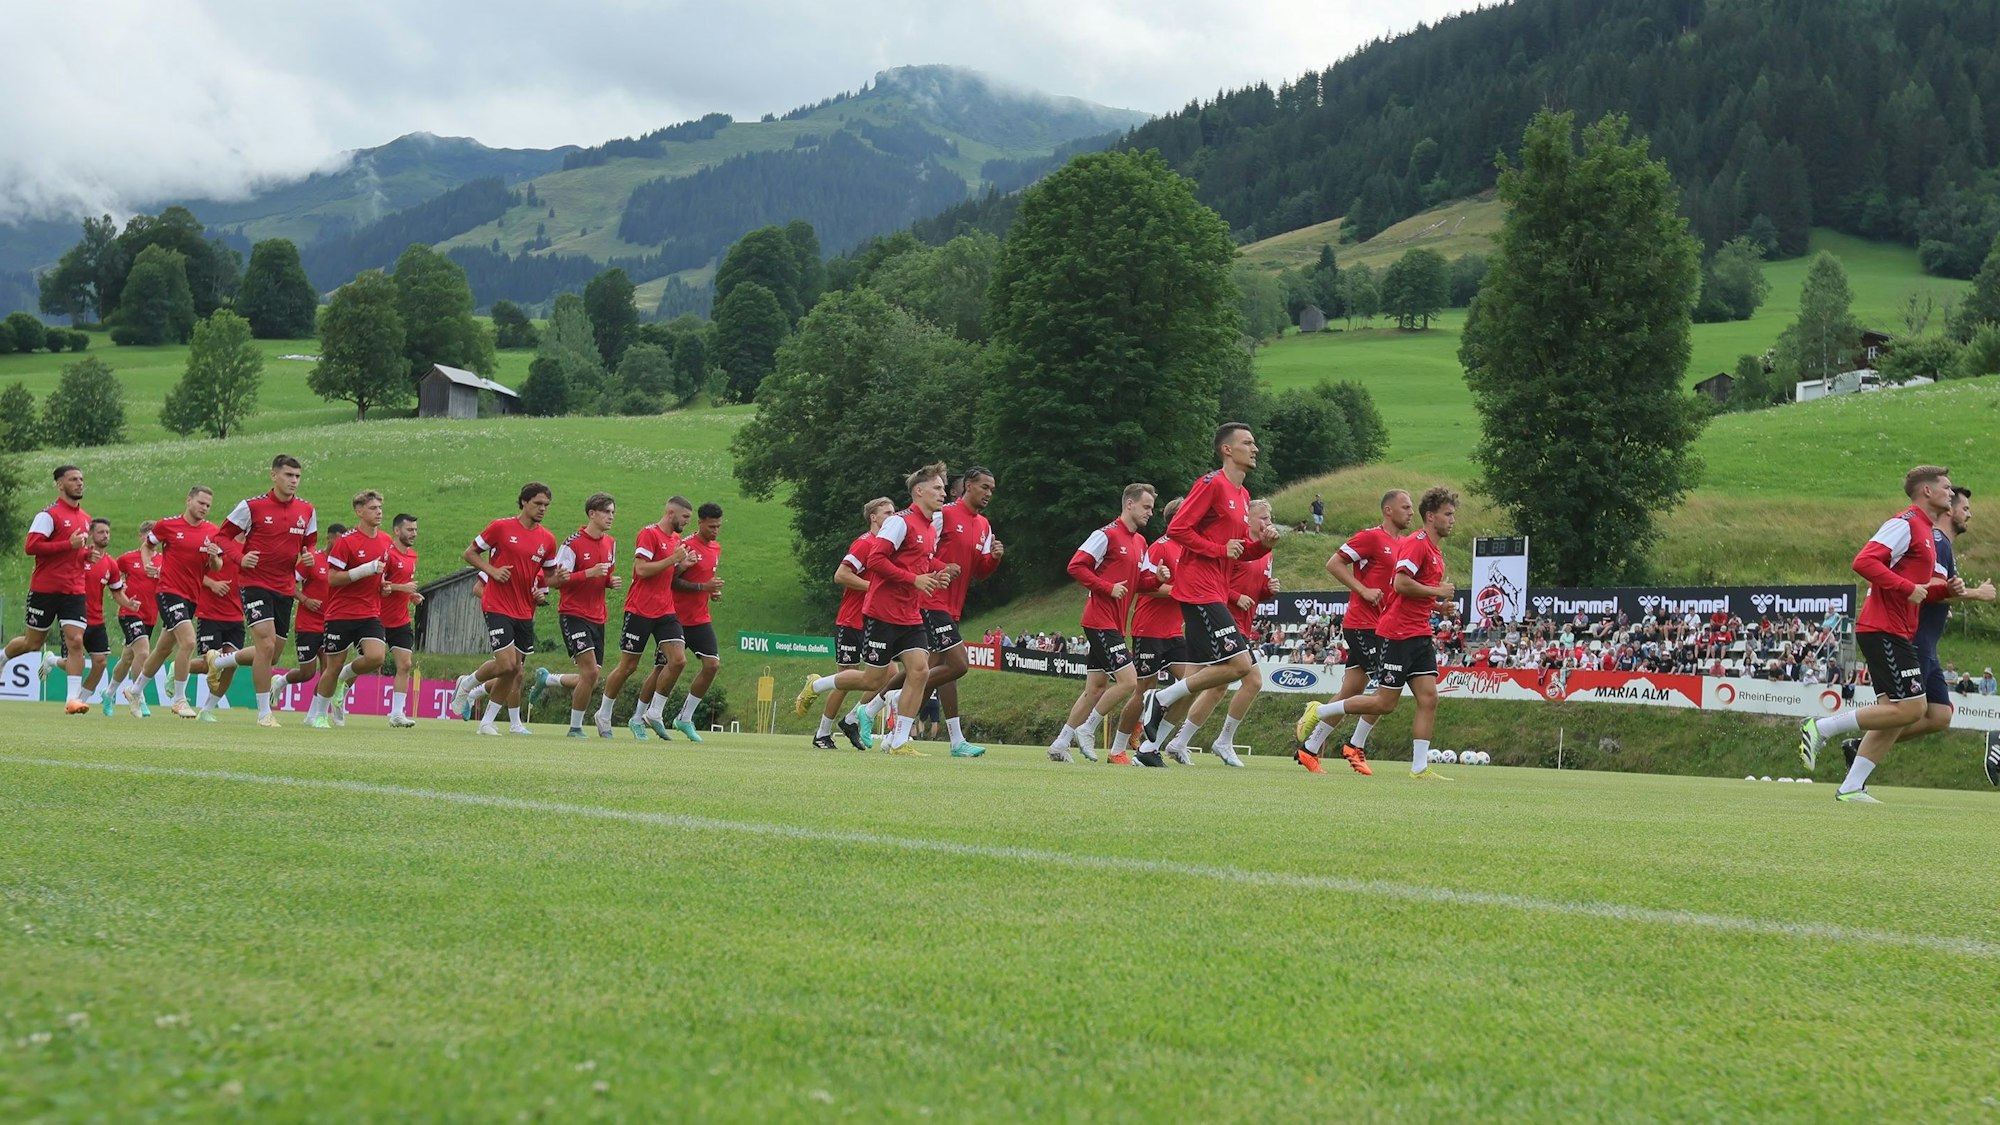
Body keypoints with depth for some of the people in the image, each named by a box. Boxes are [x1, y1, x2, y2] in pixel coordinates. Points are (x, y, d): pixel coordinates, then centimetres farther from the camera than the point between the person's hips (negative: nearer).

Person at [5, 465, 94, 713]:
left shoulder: (85, 518, 14)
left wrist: (88, 554, 6)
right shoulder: (49, 514, -9)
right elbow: (31, 546, -19)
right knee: (33, 643, 8)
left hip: (74, 591, 5)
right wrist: (69, 545, -22)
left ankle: (74, 698, -12)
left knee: (76, 641, -10)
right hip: (45, 589, -5)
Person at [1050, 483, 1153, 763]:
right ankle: (1087, 729, -1)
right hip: (1101, 621, -9)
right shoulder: (1108, 534, -10)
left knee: (1097, 687, 9)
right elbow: (1076, 566, -13)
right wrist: (1108, 588, -17)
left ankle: (1060, 744, 13)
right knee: (1127, 680, -14)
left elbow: (1138, 583, 22)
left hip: (1114, 624, 9)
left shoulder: (1140, 542, 17)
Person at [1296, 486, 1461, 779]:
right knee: (1384, 703, -5)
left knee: (1428, 698, -3)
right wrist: (1438, 591, -14)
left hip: (1419, 634, 9)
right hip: (1398, 632, -9)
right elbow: (1401, 582, -23)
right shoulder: (1416, 543, -12)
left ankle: (1420, 767, -4)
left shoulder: (1435, 551, 18)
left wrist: (1439, 603, 12)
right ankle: (1320, 712, 9)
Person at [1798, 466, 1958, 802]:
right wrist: (1907, 588, -22)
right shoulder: (1905, 523, -10)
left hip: (1897, 633, 10)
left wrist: (1946, 589, 11)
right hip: (1883, 630, -10)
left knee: (1896, 713, 5)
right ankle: (1820, 727, -8)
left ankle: (1851, 788, 5)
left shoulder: (1926, 532, 21)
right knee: (1910, 709, -13)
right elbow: (1864, 562, -22)